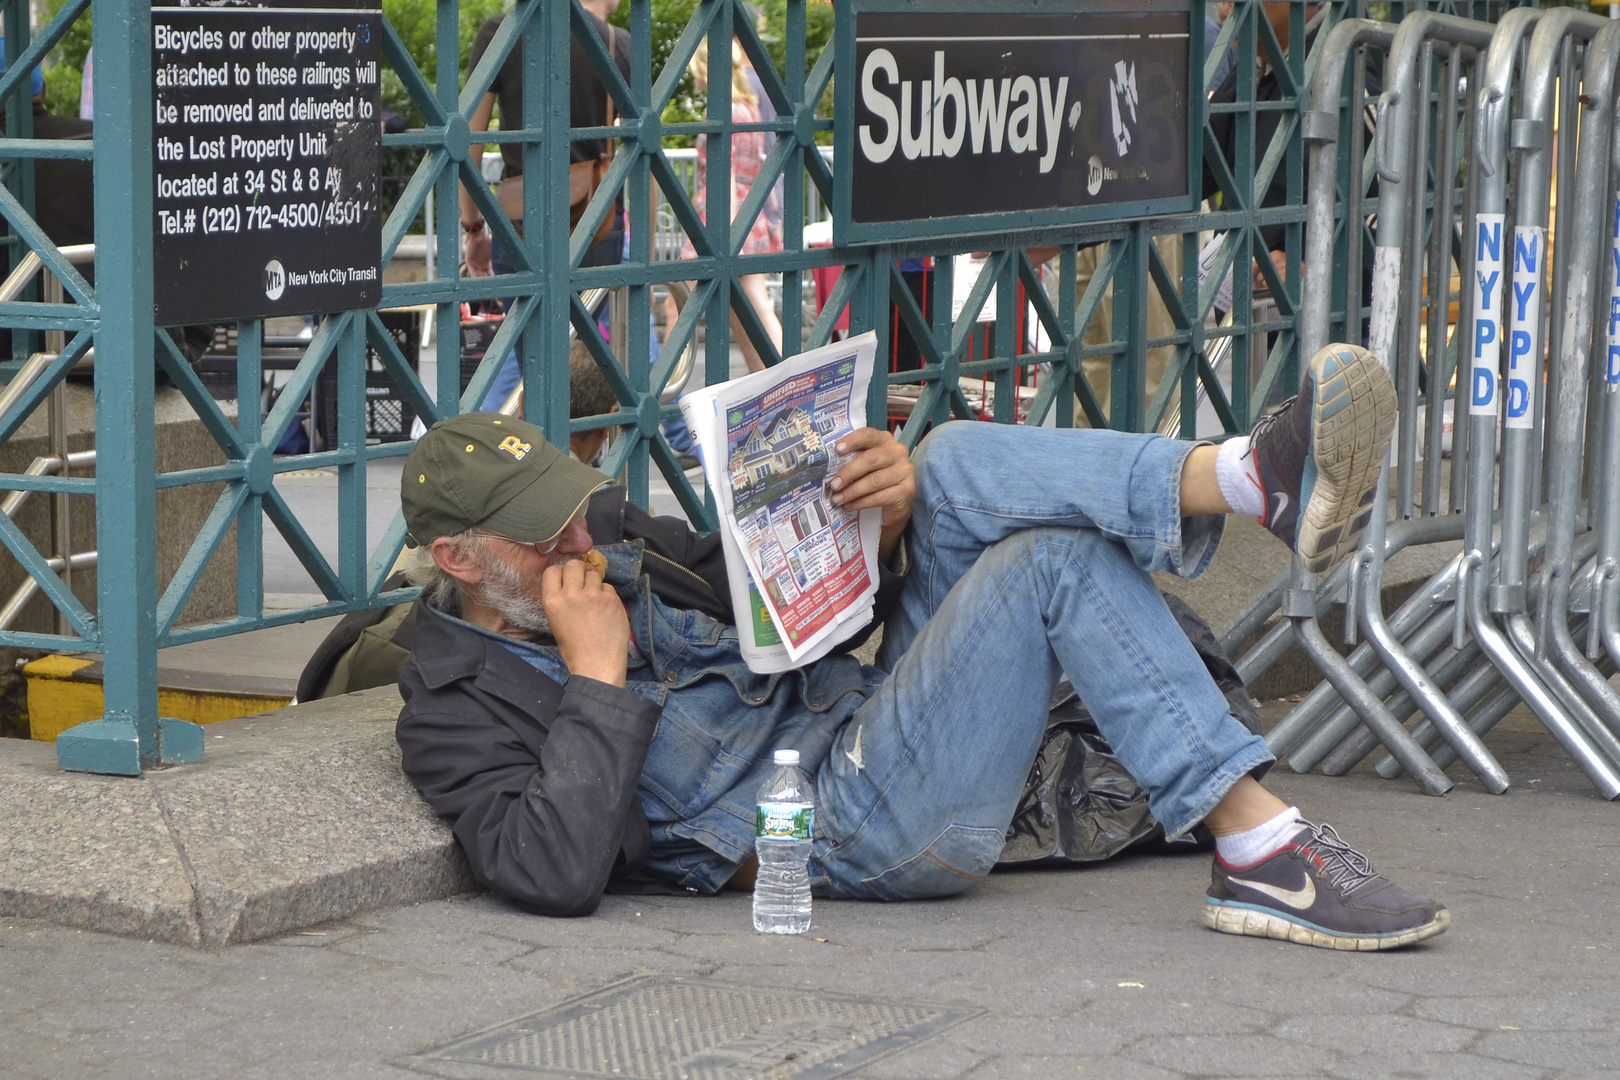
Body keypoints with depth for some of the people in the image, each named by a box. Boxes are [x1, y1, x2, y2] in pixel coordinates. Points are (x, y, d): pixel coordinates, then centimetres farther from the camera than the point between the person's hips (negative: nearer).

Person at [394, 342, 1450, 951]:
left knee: (956, 463, -12)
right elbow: (559, 873, -23)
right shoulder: (458, 710, -5)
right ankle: (1262, 849, -27)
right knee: (1060, 561, -22)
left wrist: (885, 522, 0)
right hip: (850, 828, -8)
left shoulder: (620, 547, 18)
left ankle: (1255, 475, -30)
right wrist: (598, 678, -16)